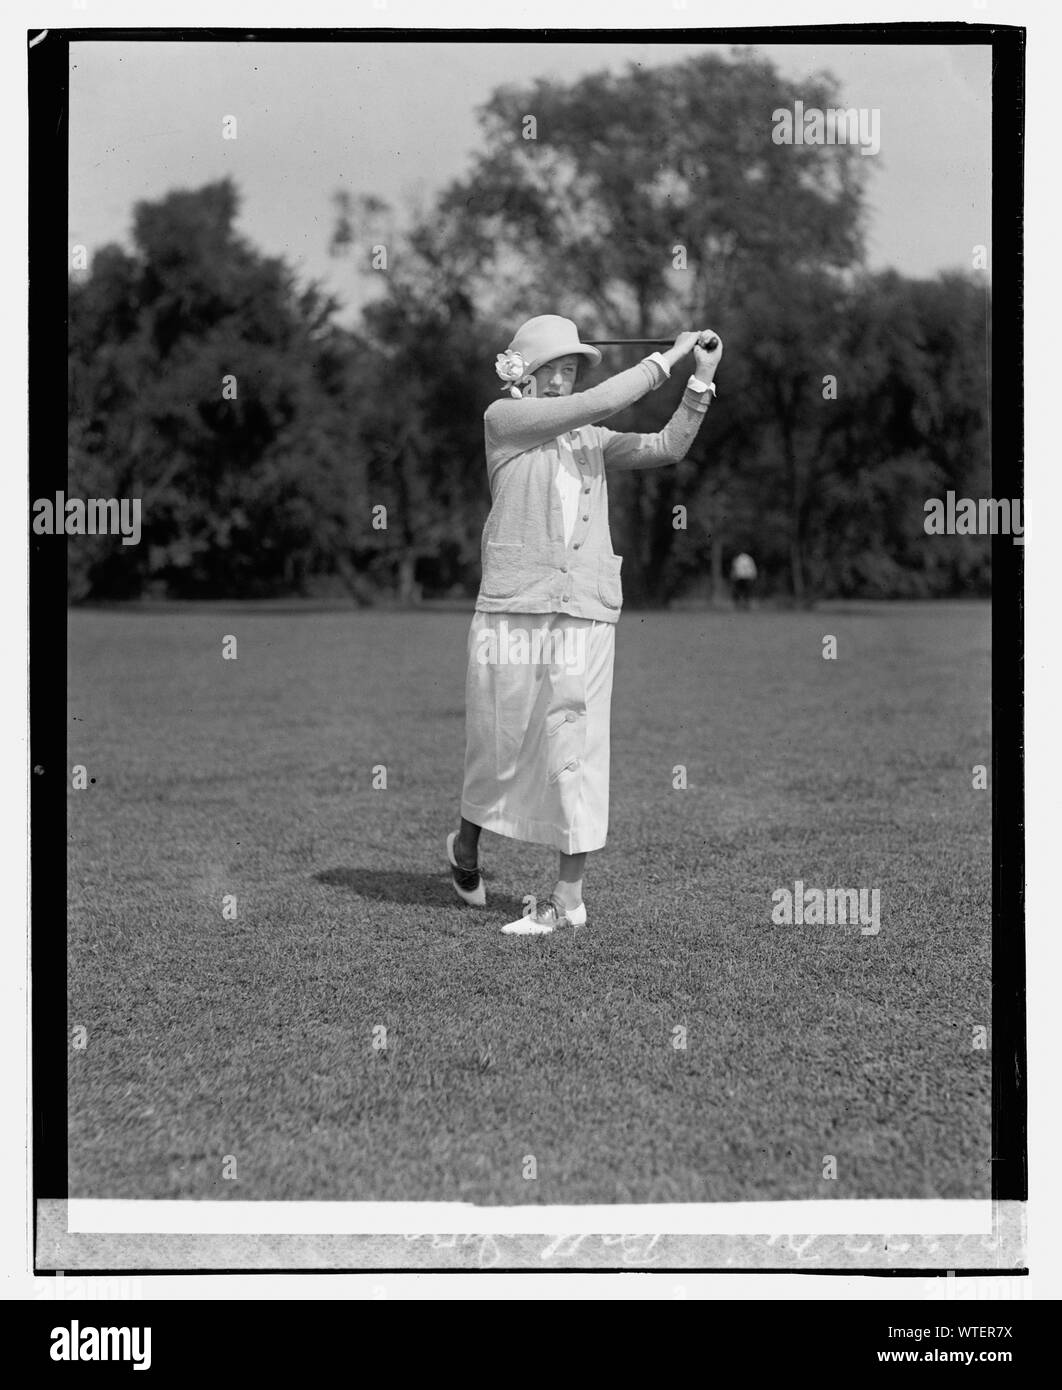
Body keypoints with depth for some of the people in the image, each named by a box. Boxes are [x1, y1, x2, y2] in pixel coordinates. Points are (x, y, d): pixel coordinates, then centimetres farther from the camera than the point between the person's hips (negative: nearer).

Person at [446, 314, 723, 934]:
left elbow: (668, 447, 5)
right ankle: (467, 844, 36)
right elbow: (599, 403, -9)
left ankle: (569, 895, 6)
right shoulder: (503, 418, 1)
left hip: (587, 614, 3)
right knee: (500, 743, 8)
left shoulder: (592, 441, 16)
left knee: (577, 749, 0)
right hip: (512, 609, -3)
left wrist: (702, 380, -5)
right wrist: (671, 356, -5)